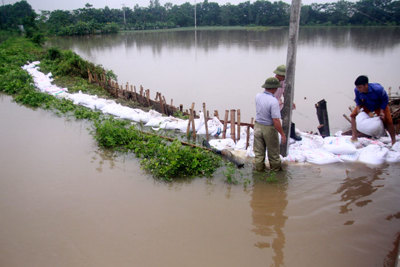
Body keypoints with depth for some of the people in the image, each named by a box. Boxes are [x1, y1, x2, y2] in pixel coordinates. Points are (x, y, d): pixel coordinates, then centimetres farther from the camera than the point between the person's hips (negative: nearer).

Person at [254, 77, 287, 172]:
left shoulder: (258, 96, -8)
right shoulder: (274, 101, -27)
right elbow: (276, 121, -27)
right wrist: (282, 134, -16)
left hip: (258, 126, 5)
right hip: (269, 128, -5)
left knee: (259, 151, 16)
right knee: (273, 150, 16)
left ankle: (259, 168, 28)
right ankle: (275, 167, 33)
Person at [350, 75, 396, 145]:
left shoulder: (378, 89, -38)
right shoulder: (357, 90, -29)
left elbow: (385, 100, -20)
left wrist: (382, 111, -25)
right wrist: (358, 108, -24)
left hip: (380, 106, -3)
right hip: (366, 106, 3)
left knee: (388, 121, -9)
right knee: (353, 115, -14)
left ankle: (394, 141, 12)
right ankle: (354, 136, -12)